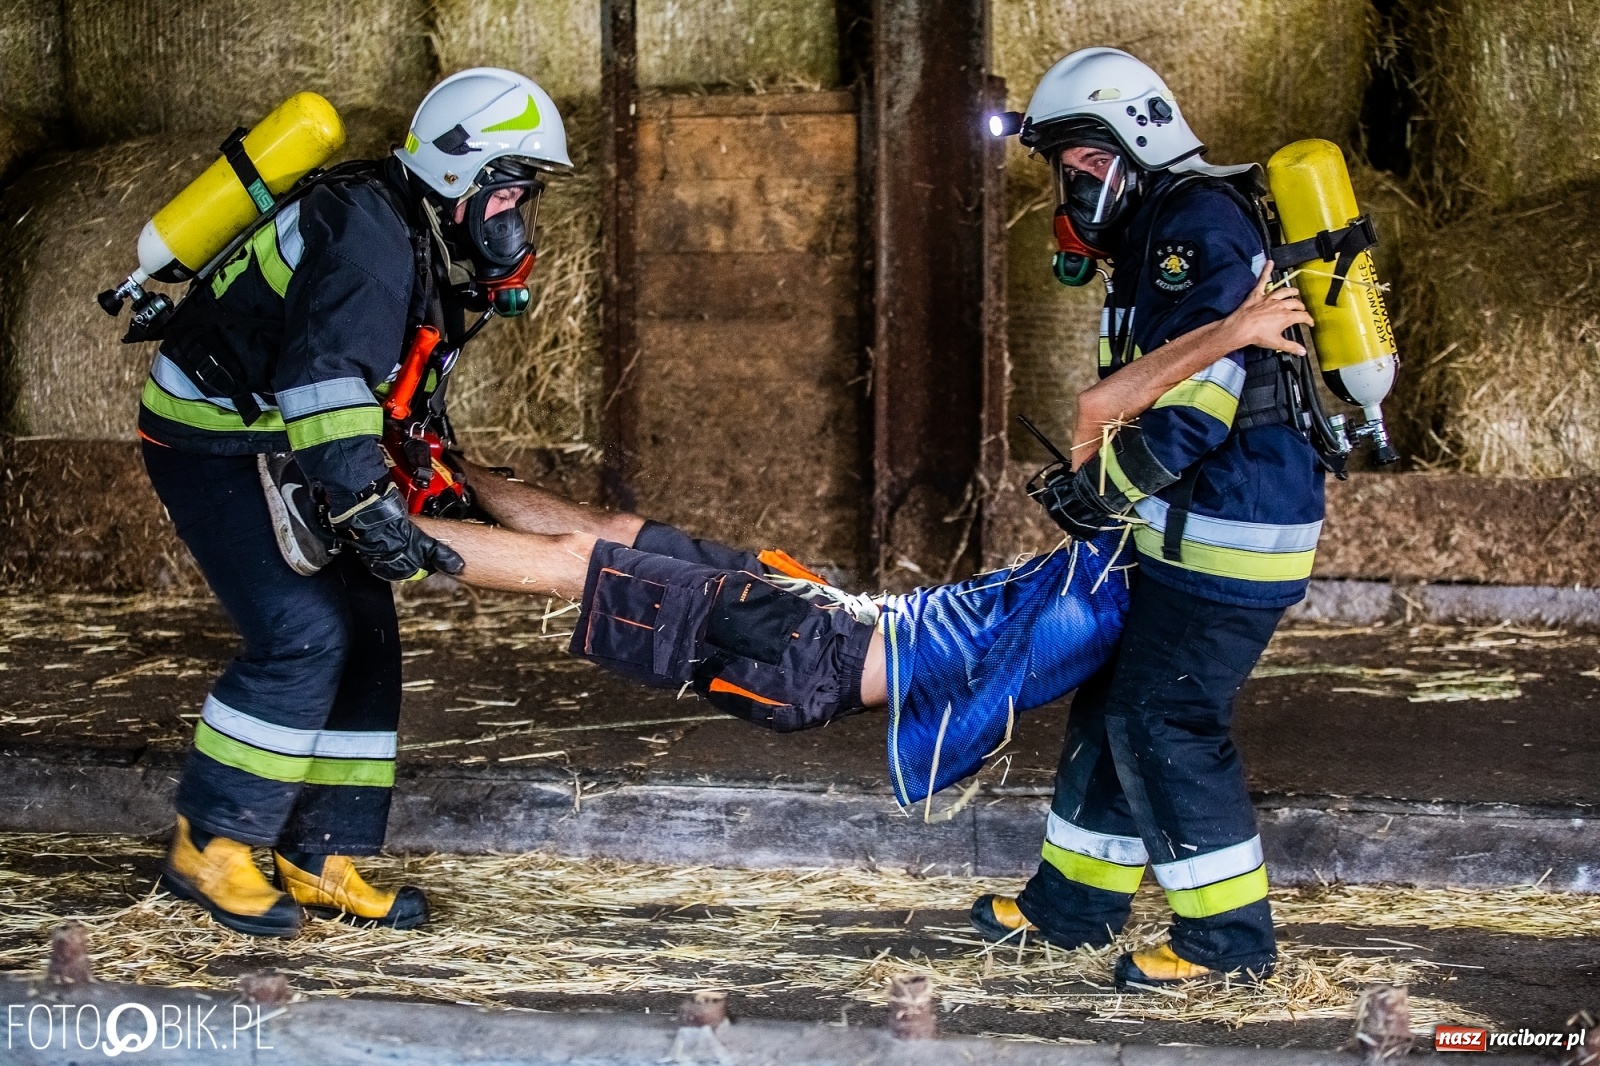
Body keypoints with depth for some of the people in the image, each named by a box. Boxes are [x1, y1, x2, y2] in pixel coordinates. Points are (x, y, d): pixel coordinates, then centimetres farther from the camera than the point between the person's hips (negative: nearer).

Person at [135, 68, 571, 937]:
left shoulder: (428, 245, 6)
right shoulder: (369, 232, -25)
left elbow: (409, 379, 20)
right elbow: (324, 376, -37)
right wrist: (368, 509, -40)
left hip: (280, 448, 10)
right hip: (211, 444, -10)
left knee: (363, 638, 4)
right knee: (302, 638, -18)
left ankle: (321, 862, 10)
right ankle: (208, 850, -5)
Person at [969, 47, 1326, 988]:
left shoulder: (1199, 223, -16)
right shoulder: (1156, 238, 18)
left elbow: (1199, 395, -25)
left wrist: (1107, 485, -14)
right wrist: (1096, 481, 12)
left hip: (1234, 531, -11)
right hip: (1200, 526, 11)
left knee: (1164, 719, -7)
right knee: (1115, 699, 15)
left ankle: (1229, 936, 3)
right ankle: (1076, 902, 26)